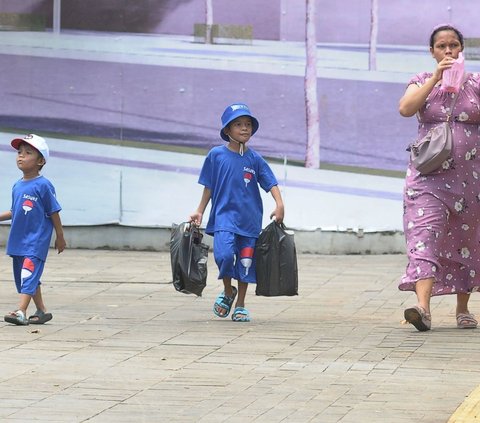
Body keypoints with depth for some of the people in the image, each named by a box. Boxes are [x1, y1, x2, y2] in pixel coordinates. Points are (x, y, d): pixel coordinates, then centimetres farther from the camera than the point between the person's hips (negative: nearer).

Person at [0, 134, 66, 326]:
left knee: (29, 275, -17)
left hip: (36, 241, -8)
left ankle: (20, 311, -25)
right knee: (25, 278, 14)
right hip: (18, 241, 8)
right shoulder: (17, 186, 10)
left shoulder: (43, 185, -11)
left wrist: (60, 238, -2)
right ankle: (41, 311, 25)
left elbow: (54, 212, -6)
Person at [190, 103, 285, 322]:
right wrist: (199, 211, 8)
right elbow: (209, 187, 8)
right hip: (224, 216, -2)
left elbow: (271, 183, 0)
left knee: (245, 262, 5)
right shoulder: (216, 155, 0)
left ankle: (240, 305, 20)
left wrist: (279, 205, -15)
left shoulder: (255, 159, 2)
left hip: (250, 219, 2)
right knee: (224, 254, -22)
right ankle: (228, 291, 6)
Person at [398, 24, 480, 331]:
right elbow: (405, 109, -13)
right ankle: (423, 307, -29)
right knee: (425, 235, -16)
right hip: (428, 175, -1)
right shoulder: (422, 82, 6)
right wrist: (436, 78, -17)